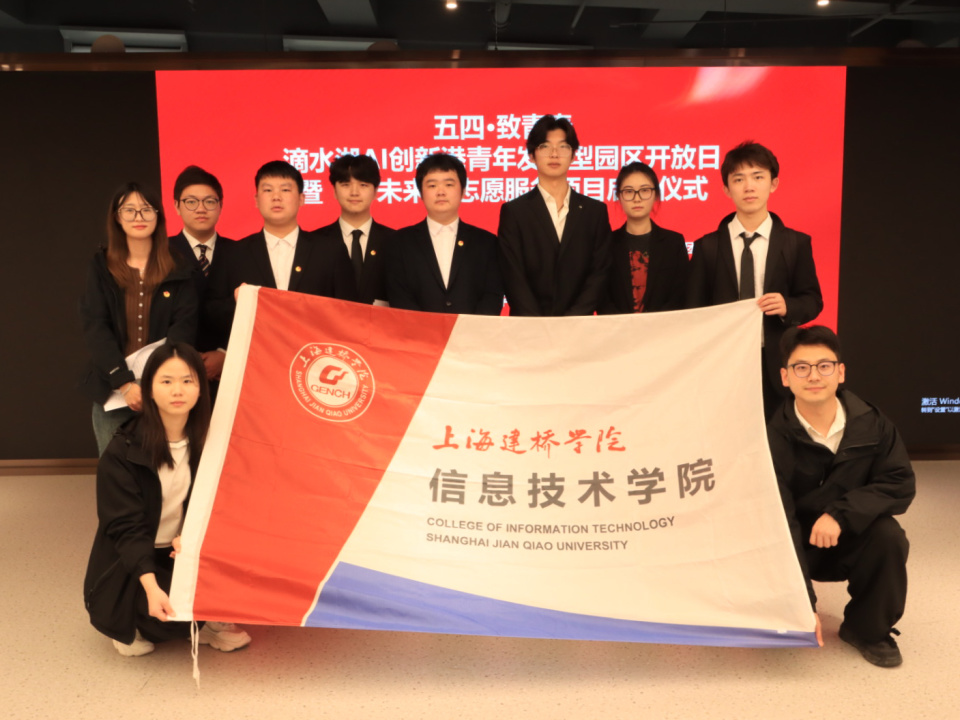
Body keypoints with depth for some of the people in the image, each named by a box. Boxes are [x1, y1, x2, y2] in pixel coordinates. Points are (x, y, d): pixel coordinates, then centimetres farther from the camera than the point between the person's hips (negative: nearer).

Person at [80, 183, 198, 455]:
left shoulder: (178, 268, 5)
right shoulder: (101, 266, 7)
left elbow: (185, 325, -3)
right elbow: (95, 327, -1)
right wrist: (124, 382, -14)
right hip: (112, 390, 1)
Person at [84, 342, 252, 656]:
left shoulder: (208, 441, -6)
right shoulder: (123, 451, -18)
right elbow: (125, 526, -21)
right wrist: (151, 587, -34)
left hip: (182, 551, 4)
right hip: (128, 566, -4)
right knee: (173, 610, -28)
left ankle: (210, 621, 8)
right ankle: (133, 626, 6)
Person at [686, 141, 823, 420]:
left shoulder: (795, 243, 5)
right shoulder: (707, 247, 4)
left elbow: (813, 300, 7)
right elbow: (694, 311, 5)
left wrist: (788, 307, -15)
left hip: (776, 367, 0)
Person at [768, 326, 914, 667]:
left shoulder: (871, 423, -13)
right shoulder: (775, 439, -22)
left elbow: (901, 484, -13)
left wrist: (842, 514, -30)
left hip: (853, 537, 2)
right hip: (797, 545, -1)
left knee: (889, 535, -28)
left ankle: (868, 629, -2)